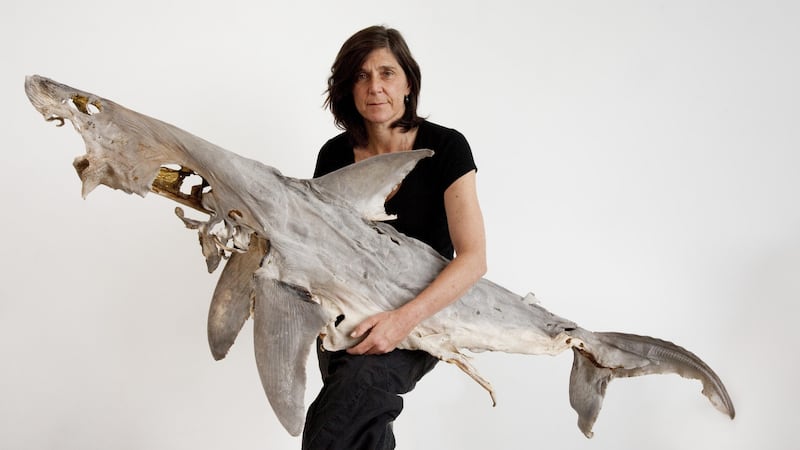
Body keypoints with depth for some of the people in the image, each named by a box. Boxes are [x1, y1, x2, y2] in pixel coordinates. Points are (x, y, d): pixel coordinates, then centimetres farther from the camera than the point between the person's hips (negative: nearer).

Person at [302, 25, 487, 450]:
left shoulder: (445, 147, -10)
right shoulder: (334, 155, 2)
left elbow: (472, 258, -16)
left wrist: (404, 319, -28)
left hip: (422, 318, -4)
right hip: (347, 317, 4)